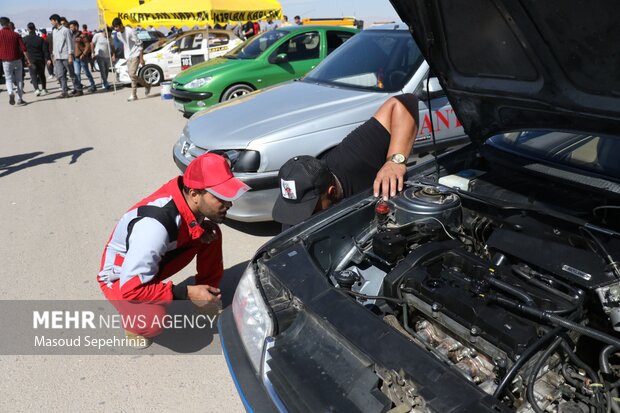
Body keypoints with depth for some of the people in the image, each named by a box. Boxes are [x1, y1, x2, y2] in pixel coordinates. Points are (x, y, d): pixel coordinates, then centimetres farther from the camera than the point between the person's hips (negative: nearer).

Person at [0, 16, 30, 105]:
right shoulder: (15, 34, 0)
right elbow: (23, 48, -6)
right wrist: (27, 59, -2)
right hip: (17, 60, 0)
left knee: (9, 79, 9)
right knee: (19, 79, 9)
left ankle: (10, 93, -20)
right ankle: (20, 99, 8)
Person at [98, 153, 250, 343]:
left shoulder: (187, 193, -19)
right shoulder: (155, 226, -40)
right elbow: (131, 288, -34)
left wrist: (203, 227, -16)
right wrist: (186, 293, -28)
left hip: (156, 261, 7)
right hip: (121, 278, -6)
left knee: (211, 234, -7)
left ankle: (208, 294, 11)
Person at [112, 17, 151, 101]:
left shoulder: (130, 31, -18)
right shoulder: (118, 34, 5)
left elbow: (139, 45, -15)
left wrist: (141, 58, -17)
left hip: (135, 55, -8)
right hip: (128, 57, 8)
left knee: (132, 74, -16)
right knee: (131, 75, 5)